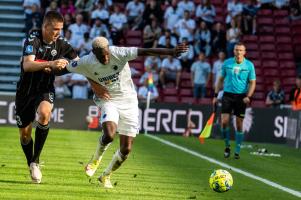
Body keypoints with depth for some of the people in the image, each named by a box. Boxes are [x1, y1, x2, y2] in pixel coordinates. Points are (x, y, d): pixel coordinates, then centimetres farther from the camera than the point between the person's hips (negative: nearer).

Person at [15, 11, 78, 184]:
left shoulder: (60, 43, -5)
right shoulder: (33, 40, -17)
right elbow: (28, 65, -34)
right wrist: (50, 64, -48)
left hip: (45, 91, 1)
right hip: (26, 91, -1)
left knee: (44, 113, -31)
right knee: (25, 133, 4)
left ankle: (35, 161, -20)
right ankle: (31, 165, 31)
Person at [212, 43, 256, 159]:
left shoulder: (249, 65, -2)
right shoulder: (227, 63, 2)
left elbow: (252, 82, 1)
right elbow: (221, 79, 11)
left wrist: (248, 96, -14)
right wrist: (216, 95, 6)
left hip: (241, 97, -1)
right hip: (227, 95, 1)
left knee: (239, 124, 2)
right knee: (224, 121, -11)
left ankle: (237, 151, 12)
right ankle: (227, 146, 9)